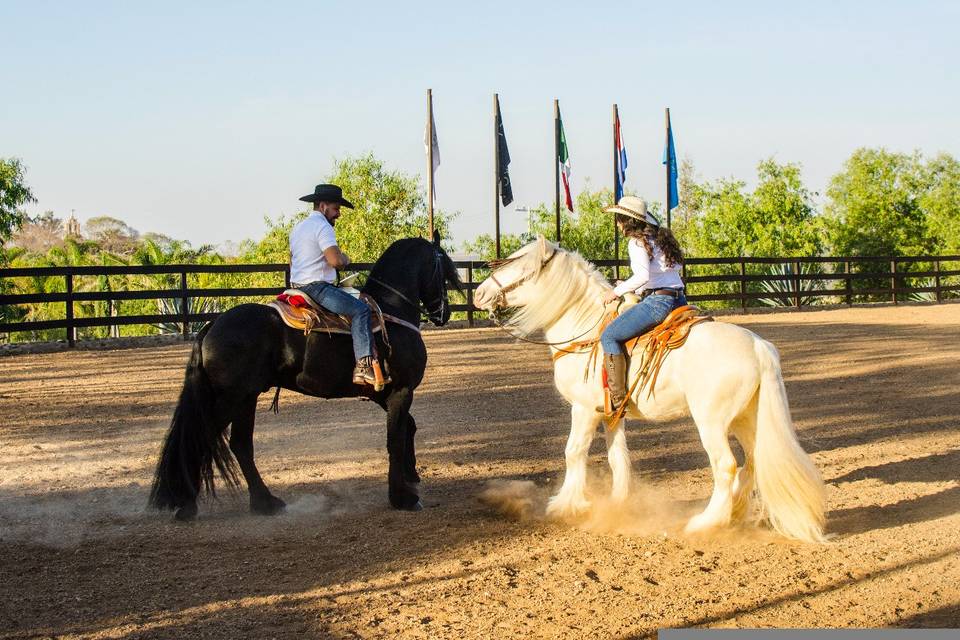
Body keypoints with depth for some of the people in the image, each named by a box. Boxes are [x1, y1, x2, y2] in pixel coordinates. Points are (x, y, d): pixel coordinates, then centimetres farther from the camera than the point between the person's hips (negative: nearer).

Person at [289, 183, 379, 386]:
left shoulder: (298, 227, 21)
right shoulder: (323, 226, -12)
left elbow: (292, 262, 29)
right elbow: (336, 260, -25)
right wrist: (345, 259, -2)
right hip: (316, 287, -11)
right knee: (360, 310, -18)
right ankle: (363, 365, -30)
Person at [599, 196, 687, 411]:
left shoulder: (637, 241, -6)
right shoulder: (661, 237, 21)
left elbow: (643, 275, -21)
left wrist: (617, 291, -8)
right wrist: (631, 287, 21)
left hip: (656, 302, -9)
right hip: (678, 300, 9)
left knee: (609, 336, -7)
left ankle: (617, 398, -14)